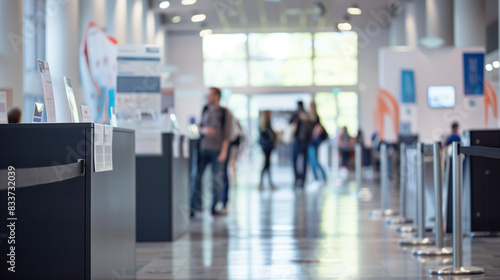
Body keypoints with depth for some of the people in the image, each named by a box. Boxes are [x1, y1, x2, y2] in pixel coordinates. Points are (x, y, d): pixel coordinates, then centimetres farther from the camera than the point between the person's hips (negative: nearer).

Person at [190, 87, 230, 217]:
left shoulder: (223, 112, -2)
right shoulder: (205, 110, 9)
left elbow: (226, 133, -5)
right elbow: (200, 127, 15)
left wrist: (224, 151, -11)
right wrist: (204, 130, -9)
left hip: (216, 150, -3)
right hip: (203, 148, 3)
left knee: (216, 179, 2)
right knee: (197, 177, -2)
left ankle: (214, 207, 11)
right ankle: (194, 207, 1)